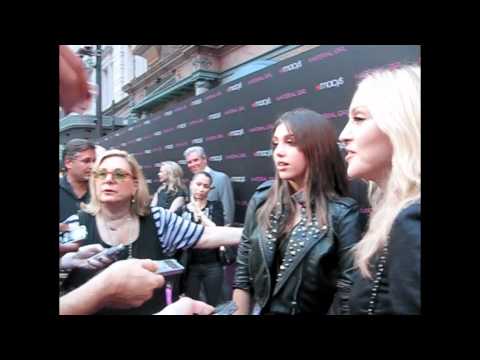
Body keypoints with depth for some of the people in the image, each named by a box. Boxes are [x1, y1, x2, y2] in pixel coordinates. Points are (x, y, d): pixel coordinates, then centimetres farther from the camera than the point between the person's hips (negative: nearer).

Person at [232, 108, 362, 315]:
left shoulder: (342, 213, -16)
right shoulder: (261, 200, -6)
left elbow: (348, 292, -16)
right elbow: (243, 273, -1)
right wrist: (240, 312, -3)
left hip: (314, 310, -3)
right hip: (260, 310, 3)